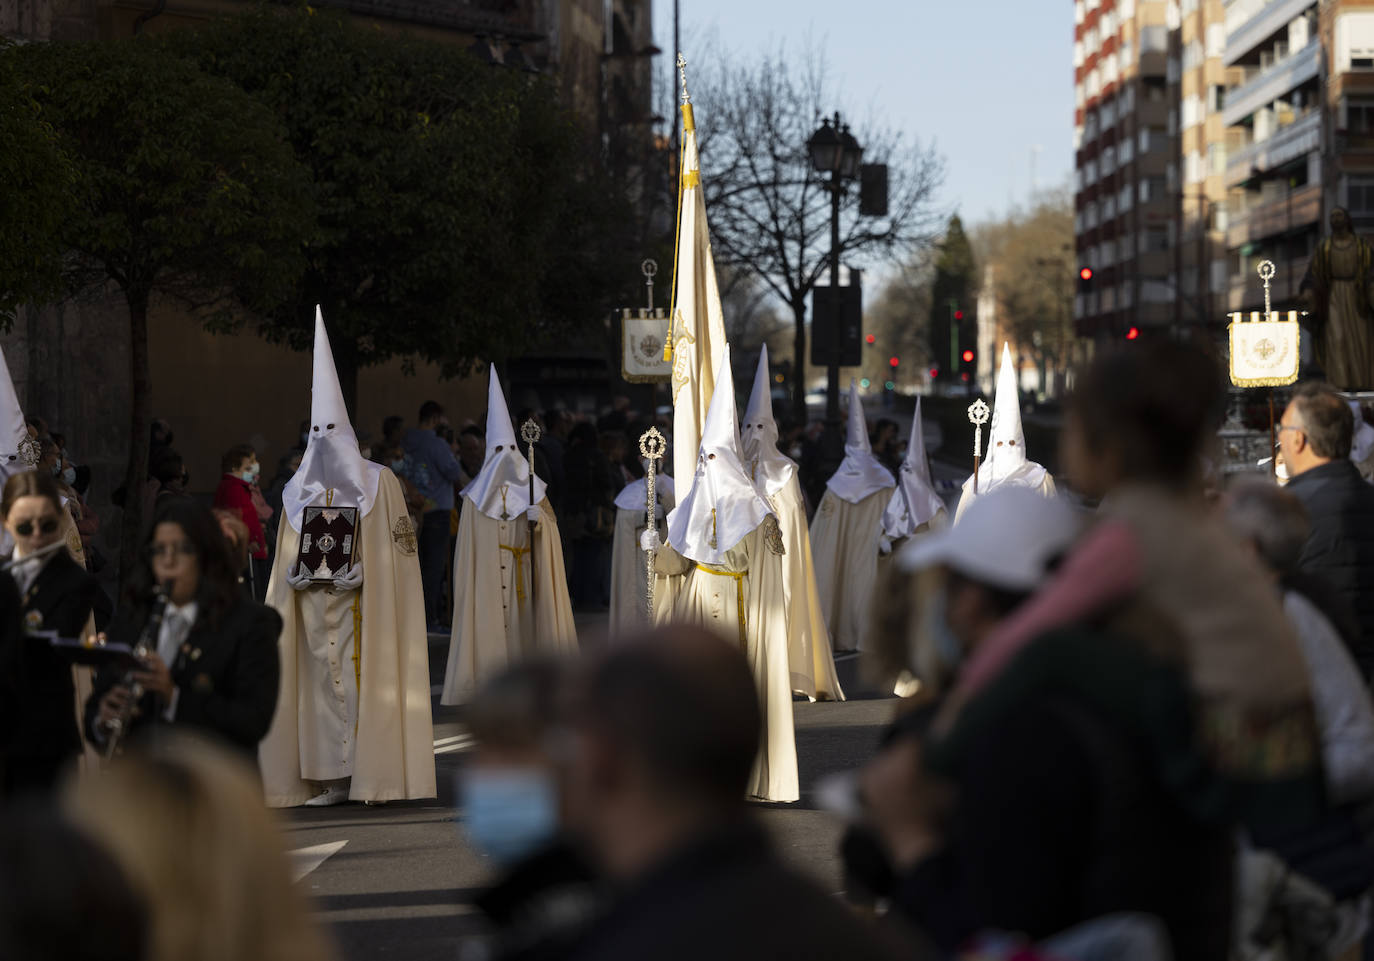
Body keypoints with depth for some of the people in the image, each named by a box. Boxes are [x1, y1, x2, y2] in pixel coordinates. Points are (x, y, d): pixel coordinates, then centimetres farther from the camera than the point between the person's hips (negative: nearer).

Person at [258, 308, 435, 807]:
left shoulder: (378, 482, 1)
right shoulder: (298, 491, 14)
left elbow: (392, 548, -2)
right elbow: (288, 557, 16)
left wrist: (361, 571, -14)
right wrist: (296, 574, -3)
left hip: (361, 604, -4)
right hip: (311, 602, 4)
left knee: (361, 681, -7)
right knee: (321, 683, 0)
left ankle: (372, 772, -4)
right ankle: (333, 780, 1)